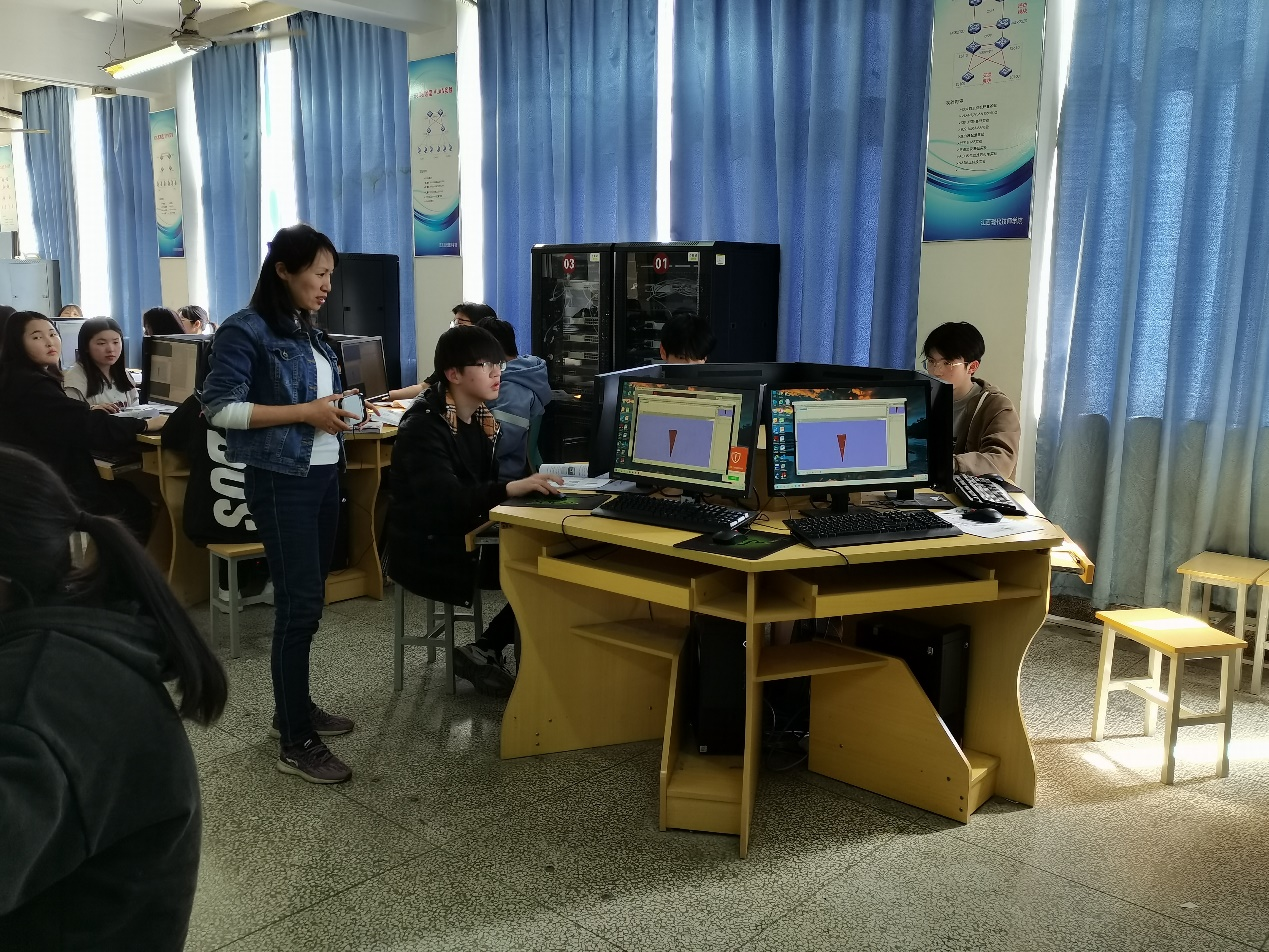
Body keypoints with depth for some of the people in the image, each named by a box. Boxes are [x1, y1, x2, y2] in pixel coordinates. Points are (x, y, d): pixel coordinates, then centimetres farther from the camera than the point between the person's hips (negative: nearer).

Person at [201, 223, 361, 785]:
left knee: (306, 597, 15)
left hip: (323, 475, 8)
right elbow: (219, 407, -17)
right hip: (281, 482, -8)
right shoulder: (246, 331, -11)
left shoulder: (309, 333, 13)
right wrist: (305, 412, -20)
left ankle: (294, 707, 30)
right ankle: (295, 744, 3)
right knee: (300, 603, -7)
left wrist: (336, 409, 1)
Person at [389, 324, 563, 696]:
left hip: (465, 537, 8)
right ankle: (484, 653, 1)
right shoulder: (422, 427, -18)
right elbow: (446, 499, -32)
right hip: (426, 549, -8)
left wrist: (530, 484, -14)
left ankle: (483, 651, 0)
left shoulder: (481, 420, 8)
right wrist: (512, 488, -45)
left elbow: (484, 483, 5)